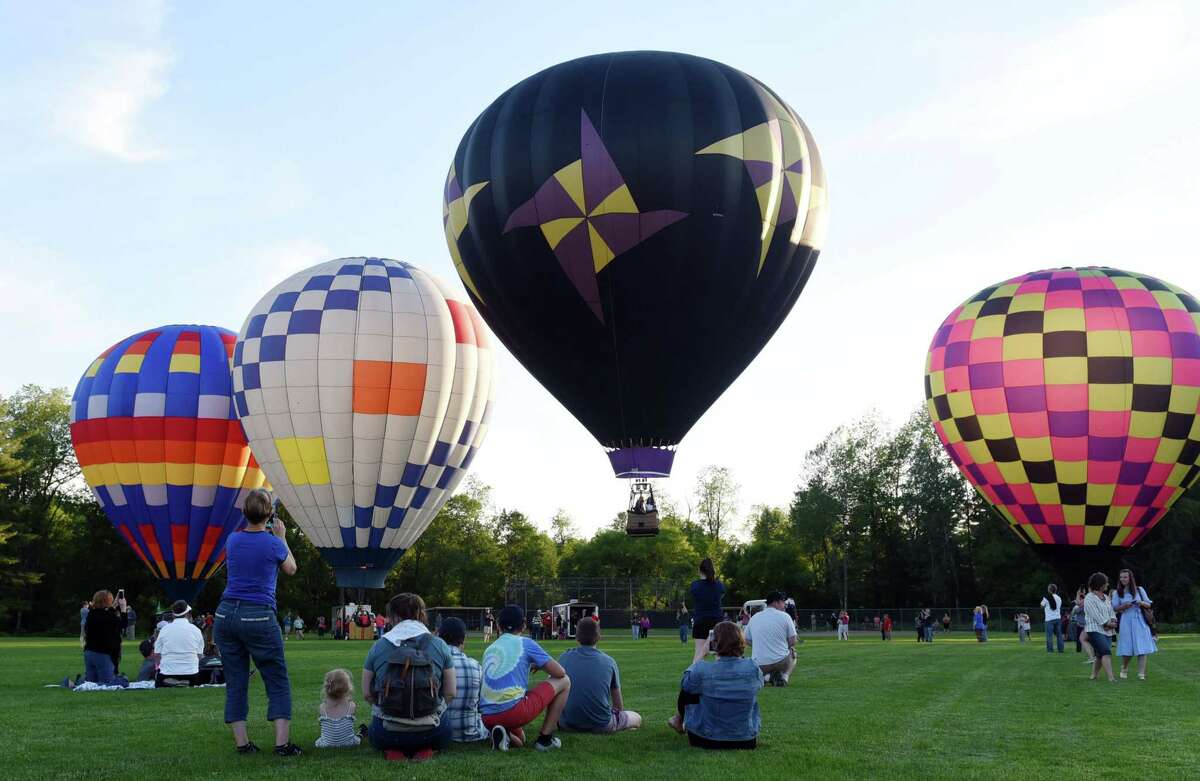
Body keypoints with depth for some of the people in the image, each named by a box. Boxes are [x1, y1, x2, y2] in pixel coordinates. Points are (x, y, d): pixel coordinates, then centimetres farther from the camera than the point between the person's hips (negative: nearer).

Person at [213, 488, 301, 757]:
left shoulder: (233, 540, 5)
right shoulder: (273, 544, -6)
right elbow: (291, 569, 15)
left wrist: (272, 538, 35)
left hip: (226, 614, 4)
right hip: (259, 617, -4)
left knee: (235, 683, 9)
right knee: (278, 682, 4)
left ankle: (242, 743, 8)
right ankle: (283, 742, -4)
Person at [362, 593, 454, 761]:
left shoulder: (378, 646, 2)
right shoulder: (439, 645, 2)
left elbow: (366, 693, 4)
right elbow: (451, 692, 2)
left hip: (388, 734, 0)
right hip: (430, 733, 0)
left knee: (374, 731, 36)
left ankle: (392, 751, 3)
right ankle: (426, 750, 3)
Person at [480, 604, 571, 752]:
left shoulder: (489, 649, 21)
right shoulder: (525, 643, 5)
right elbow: (560, 672, 8)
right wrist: (538, 666, 28)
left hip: (488, 718, 6)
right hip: (514, 709, -6)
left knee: (519, 741, 37)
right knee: (564, 681, 12)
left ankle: (503, 734, 1)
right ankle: (545, 738, 9)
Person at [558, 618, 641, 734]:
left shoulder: (565, 657, 0)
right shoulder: (608, 661, -4)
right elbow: (618, 704, 6)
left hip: (568, 724, 1)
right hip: (602, 725, -1)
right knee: (637, 718, 22)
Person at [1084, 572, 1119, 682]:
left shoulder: (1105, 597, 17)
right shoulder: (1089, 598, -9)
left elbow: (1111, 611, 14)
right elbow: (1096, 615, -14)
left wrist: (1113, 620, -5)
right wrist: (1108, 623, -11)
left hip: (1107, 631, 8)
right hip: (1095, 630, -8)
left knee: (1100, 655, 5)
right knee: (1106, 652, -18)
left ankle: (1093, 676, 15)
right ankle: (1111, 678, -22)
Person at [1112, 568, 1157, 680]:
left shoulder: (1139, 590, 8)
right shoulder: (1117, 593, 7)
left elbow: (1149, 604, 11)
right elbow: (1114, 609, 5)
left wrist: (1142, 603, -11)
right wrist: (1123, 606, -13)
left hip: (1140, 621, 0)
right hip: (1126, 622, 0)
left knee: (1142, 648, -8)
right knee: (1127, 649, -2)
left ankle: (1141, 673, -6)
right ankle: (1124, 669, 24)